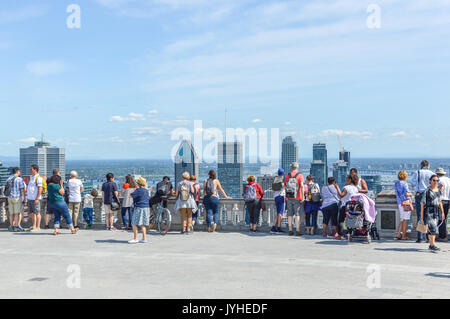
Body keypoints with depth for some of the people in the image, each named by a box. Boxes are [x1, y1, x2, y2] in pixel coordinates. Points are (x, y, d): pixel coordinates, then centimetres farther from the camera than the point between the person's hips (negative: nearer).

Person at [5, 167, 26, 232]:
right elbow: (22, 190, -13)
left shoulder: (8, 179, 9)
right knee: (17, 213, -4)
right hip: (18, 198, -6)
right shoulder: (20, 179, -9)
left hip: (10, 198, 6)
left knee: (11, 213, 9)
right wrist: (24, 199, -8)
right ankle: (16, 227, -6)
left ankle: (12, 227, 10)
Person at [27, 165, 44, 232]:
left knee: (37, 213, -5)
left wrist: (37, 199, -21)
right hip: (30, 198, 9)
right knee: (32, 213, 10)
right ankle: (34, 226, 16)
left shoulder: (38, 178, -11)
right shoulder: (31, 177, 18)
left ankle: (38, 227, -3)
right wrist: (27, 197, 20)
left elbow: (40, 189, -17)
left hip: (35, 198, -9)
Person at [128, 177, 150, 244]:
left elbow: (131, 195, -7)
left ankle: (135, 239, -4)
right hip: (146, 208, 8)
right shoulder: (146, 191, 10)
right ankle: (144, 238, 13)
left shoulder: (138, 190, -13)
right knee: (143, 224, 13)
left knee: (134, 224, -2)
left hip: (139, 208, -8)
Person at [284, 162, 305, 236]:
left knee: (290, 215, 7)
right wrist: (303, 197, -12)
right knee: (297, 214, -1)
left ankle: (290, 231, 9)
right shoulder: (299, 175, -3)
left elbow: (285, 186, 12)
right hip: (297, 198, -3)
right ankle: (297, 231, -4)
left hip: (289, 198, 3)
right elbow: (302, 186, -13)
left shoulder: (287, 176, 7)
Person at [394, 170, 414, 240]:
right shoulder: (404, 183, -9)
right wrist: (411, 194, 4)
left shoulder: (396, 183, 14)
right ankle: (404, 236, -1)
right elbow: (406, 193, -16)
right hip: (405, 202, -7)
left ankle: (398, 234, 7)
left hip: (400, 203, 7)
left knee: (402, 219, 13)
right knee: (406, 219, -2)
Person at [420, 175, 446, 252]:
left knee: (432, 229, 10)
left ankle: (431, 245, 17)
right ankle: (432, 245, -12)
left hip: (436, 212, 6)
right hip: (429, 211, -6)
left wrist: (442, 212, 16)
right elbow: (422, 203, -5)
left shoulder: (439, 191, 12)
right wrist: (422, 214, -8)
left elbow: (440, 202, 20)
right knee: (433, 228, -14)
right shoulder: (427, 191, -6)